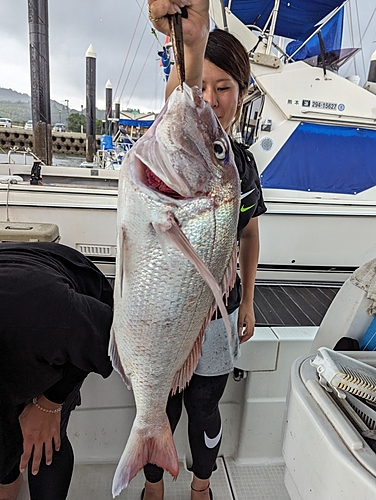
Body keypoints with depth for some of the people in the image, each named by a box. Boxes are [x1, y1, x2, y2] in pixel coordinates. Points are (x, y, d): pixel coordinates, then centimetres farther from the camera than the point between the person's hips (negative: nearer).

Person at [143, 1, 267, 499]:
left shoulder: (243, 161, -1)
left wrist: (247, 301, 10)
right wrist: (191, 46, -60)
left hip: (219, 312, 3)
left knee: (204, 410, 20)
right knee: (161, 411, 17)